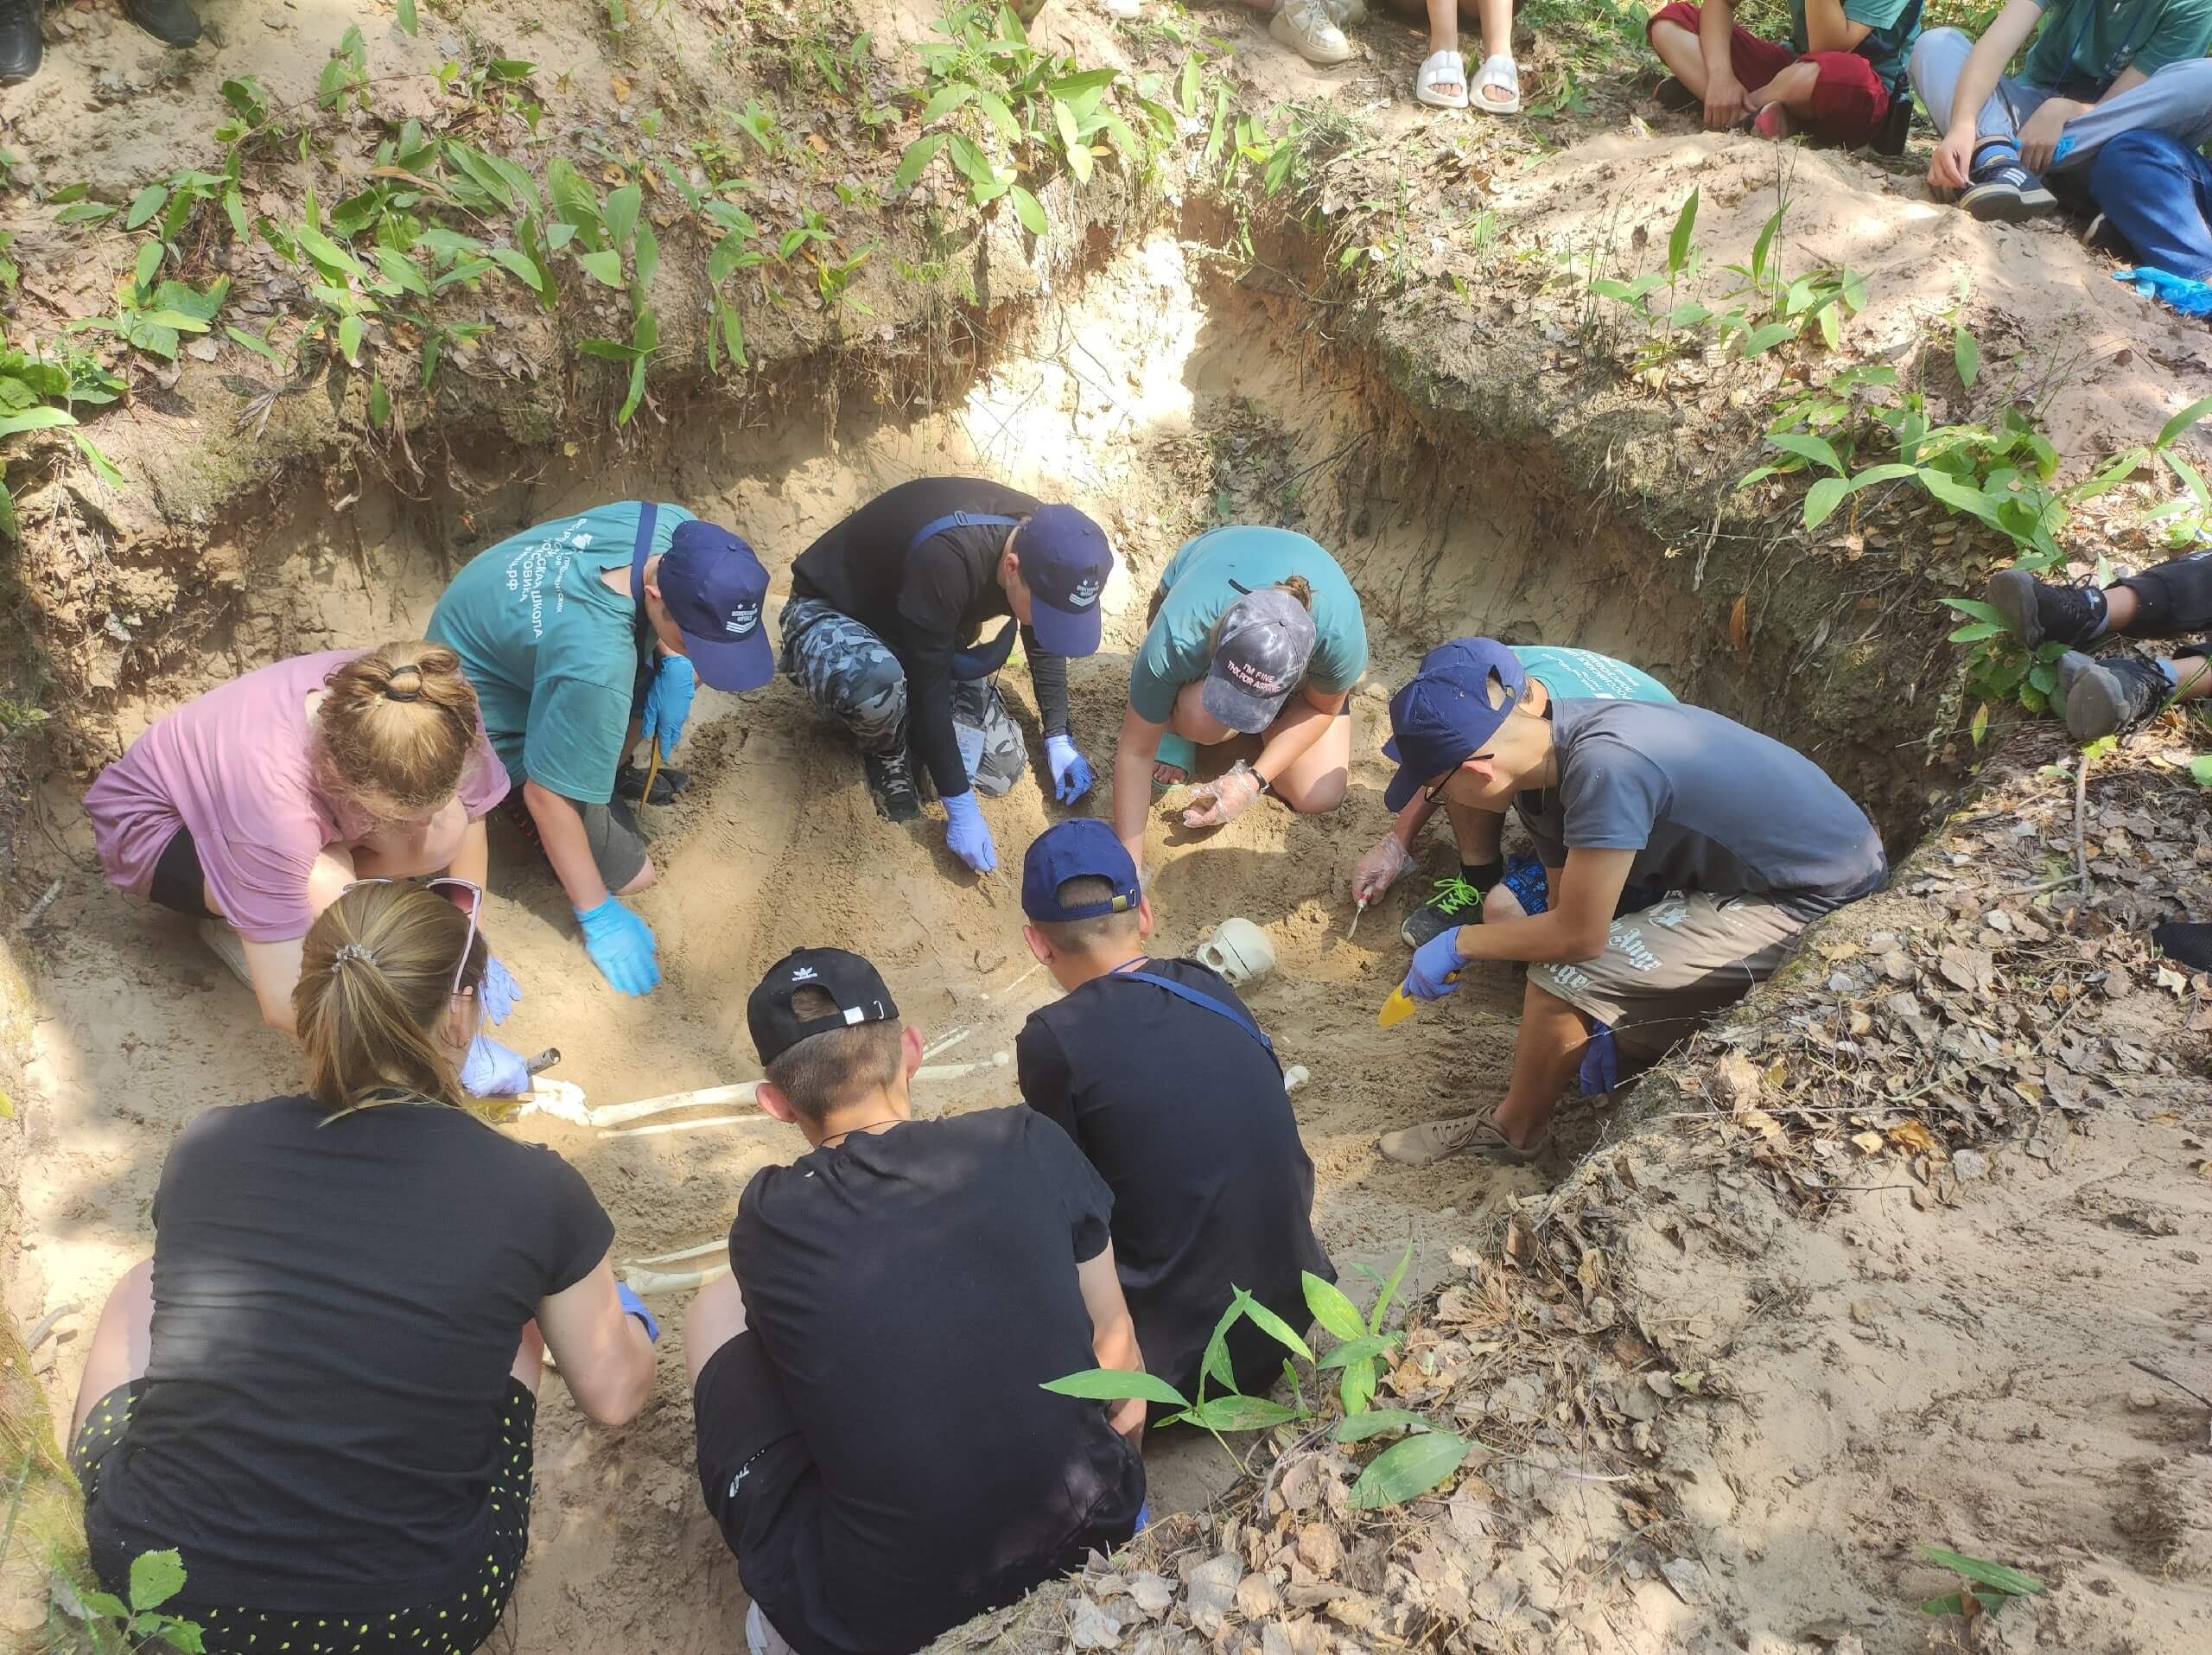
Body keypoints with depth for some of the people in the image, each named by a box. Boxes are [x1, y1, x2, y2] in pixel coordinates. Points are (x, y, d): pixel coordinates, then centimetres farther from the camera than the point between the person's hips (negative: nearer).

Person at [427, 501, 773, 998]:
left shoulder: (678, 531, -25)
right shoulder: (594, 665, -45)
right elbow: (546, 794, -32)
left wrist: (676, 667, -18)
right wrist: (598, 917, -22)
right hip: (495, 715, -7)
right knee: (630, 874, -7)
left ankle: (607, 772, 11)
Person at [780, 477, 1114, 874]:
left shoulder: (1043, 546, -19)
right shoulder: (946, 557, -41)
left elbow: (1044, 644, 1)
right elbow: (928, 685, -35)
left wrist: (1058, 739, -3)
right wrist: (961, 807, -31)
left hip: (915, 633, 6)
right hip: (830, 613, -6)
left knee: (1000, 769, -6)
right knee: (876, 680, -42)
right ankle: (886, 754, -8)